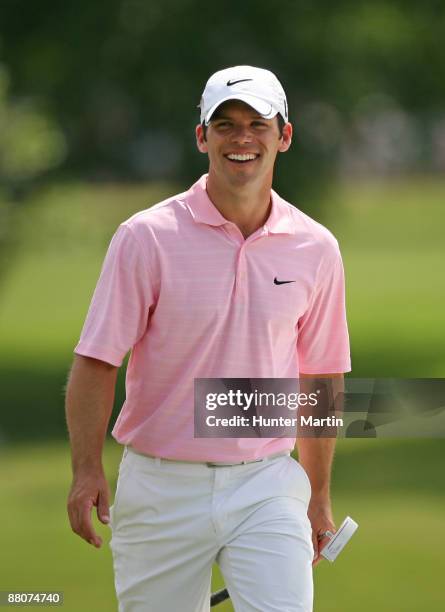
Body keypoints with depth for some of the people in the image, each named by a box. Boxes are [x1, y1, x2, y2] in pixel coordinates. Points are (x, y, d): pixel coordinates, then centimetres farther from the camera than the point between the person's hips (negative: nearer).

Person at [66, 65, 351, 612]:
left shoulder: (314, 248, 4)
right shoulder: (147, 237, -5)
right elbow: (97, 363, -6)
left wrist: (318, 493, 16)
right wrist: (87, 470, -16)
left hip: (267, 487, 1)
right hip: (162, 489, -1)